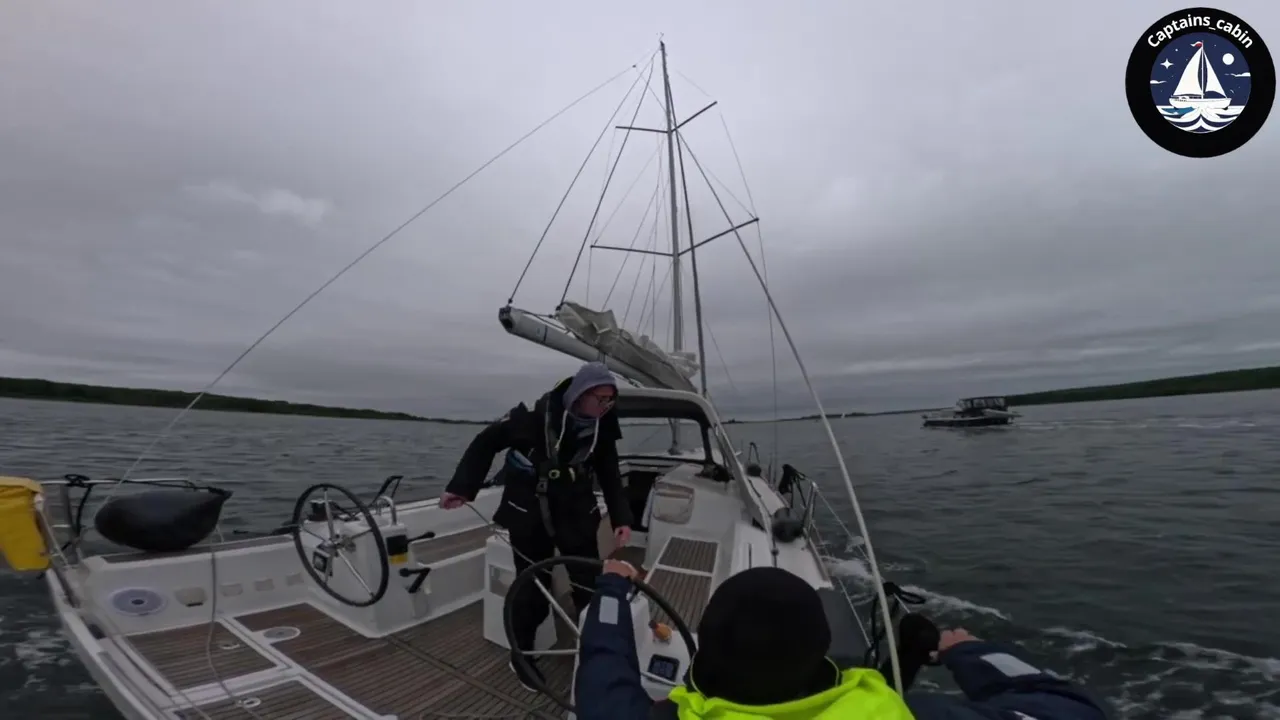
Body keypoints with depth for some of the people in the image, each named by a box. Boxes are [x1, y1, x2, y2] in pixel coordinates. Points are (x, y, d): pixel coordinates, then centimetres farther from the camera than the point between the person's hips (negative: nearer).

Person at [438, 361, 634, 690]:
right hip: (529, 515, -3)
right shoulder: (536, 416, -21)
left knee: (590, 588, 6)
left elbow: (610, 477, 0)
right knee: (533, 590, 7)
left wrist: (621, 518, -11)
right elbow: (486, 442, -9)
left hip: (576, 515, 3)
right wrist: (461, 487, -8)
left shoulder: (602, 430, -9)